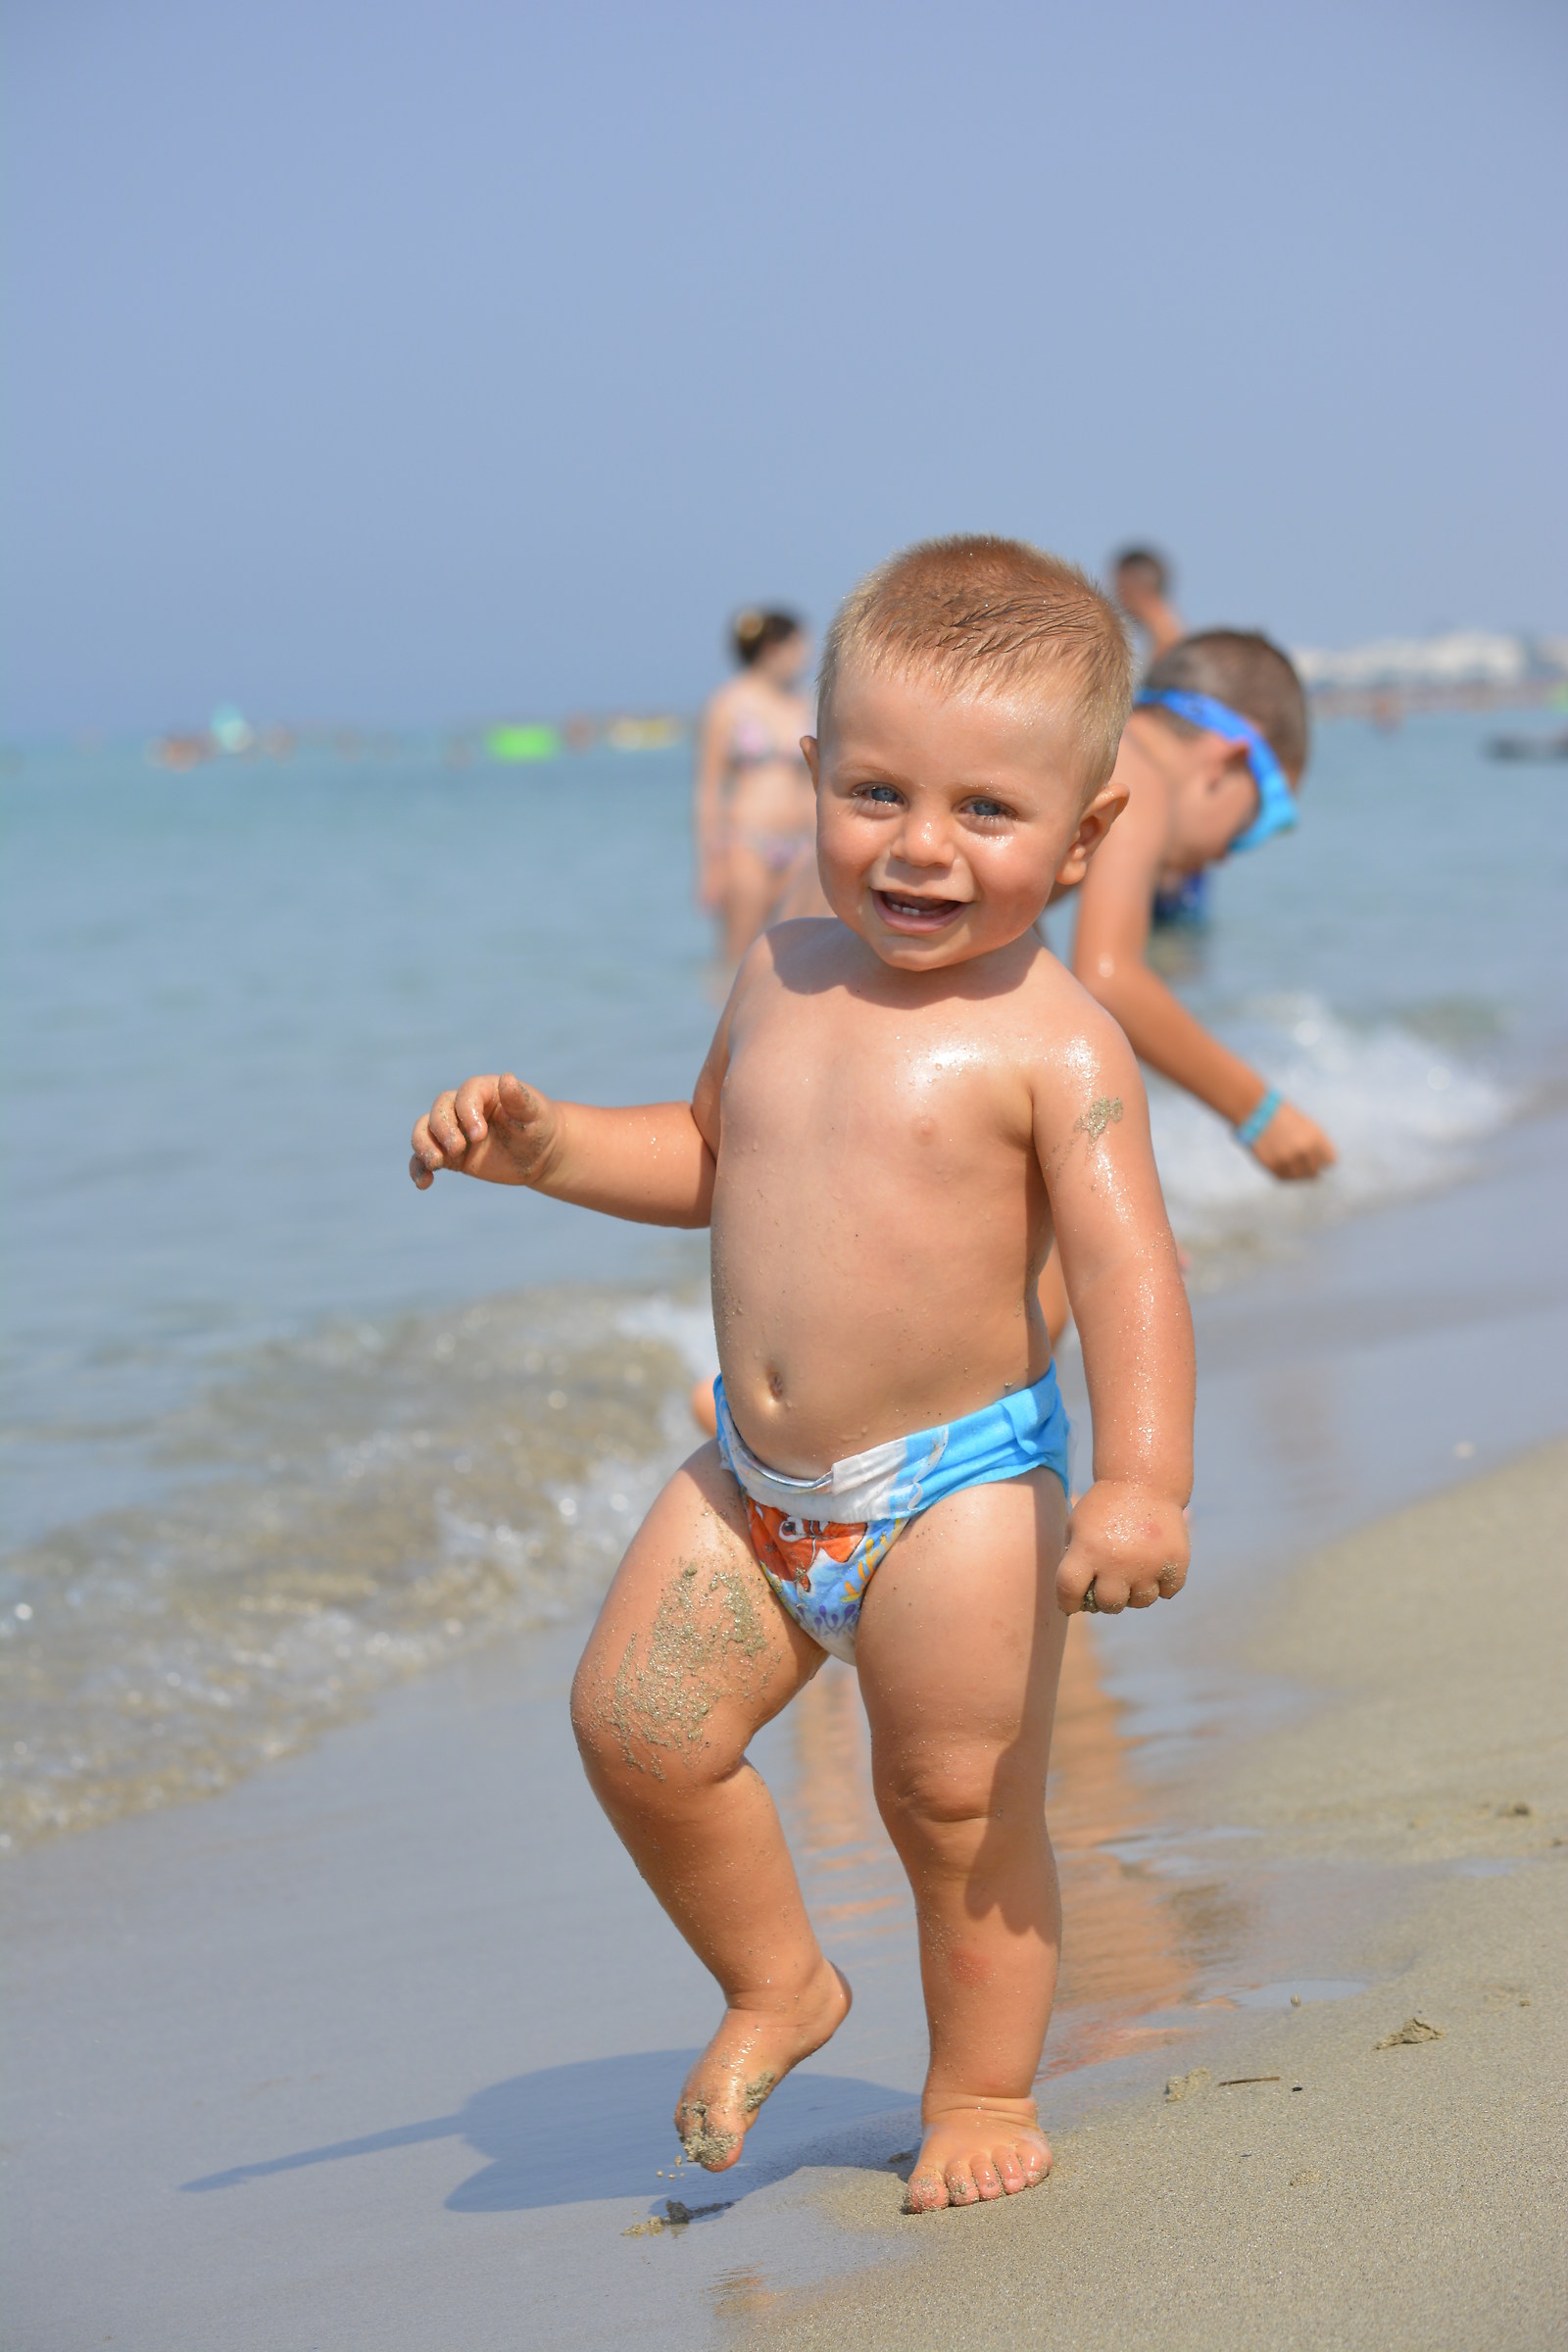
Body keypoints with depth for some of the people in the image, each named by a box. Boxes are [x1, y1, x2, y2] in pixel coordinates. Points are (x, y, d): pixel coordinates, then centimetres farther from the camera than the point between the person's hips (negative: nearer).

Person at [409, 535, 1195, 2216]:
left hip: (958, 1489, -6)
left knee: (958, 1802, 2)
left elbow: (1126, 1266, -19)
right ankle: (773, 1983, 24)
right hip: (754, 1482, 6)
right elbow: (708, 1158, 22)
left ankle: (982, 2092, 24)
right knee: (635, 1720, -1)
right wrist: (545, 1145, 6)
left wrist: (1143, 1479, -31)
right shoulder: (782, 981, 6)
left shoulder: (1052, 1041, -14)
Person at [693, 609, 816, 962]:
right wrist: (711, 863, -7)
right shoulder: (729, 704, -1)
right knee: (742, 956, -6)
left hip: (796, 851, 5)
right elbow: (708, 790, -2)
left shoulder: (799, 705, 13)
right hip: (746, 844, -5)